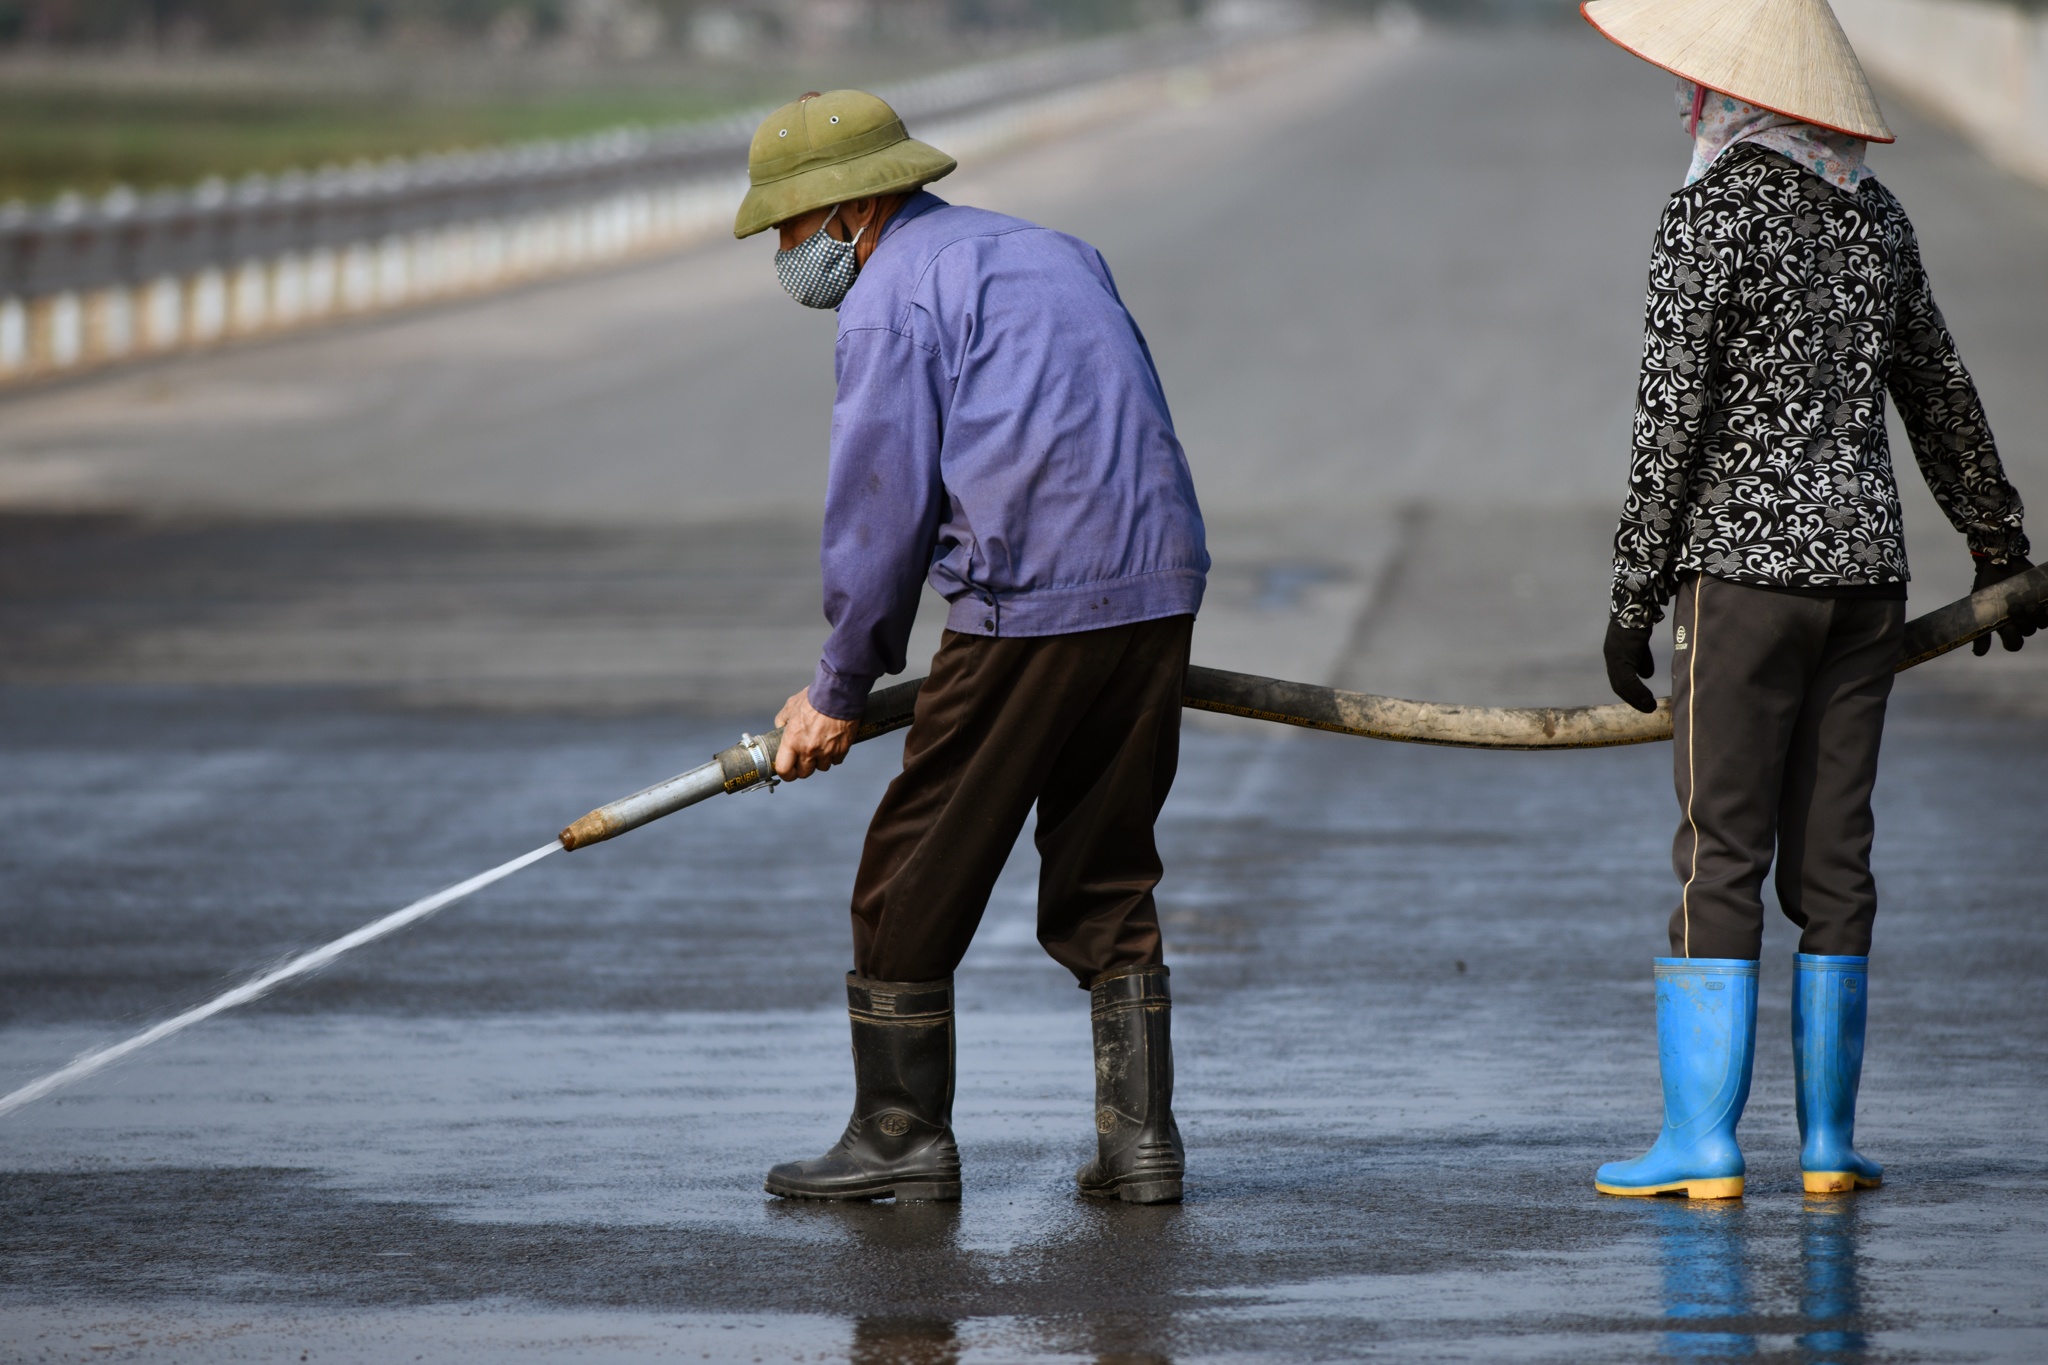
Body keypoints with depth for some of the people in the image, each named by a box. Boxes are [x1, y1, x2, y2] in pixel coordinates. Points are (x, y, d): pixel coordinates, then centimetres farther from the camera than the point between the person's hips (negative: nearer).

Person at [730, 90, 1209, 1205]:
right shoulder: (1053, 254, 22)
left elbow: (881, 511, -6)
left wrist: (839, 690, 4)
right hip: (1160, 591, 8)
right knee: (1108, 879, 15)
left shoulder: (892, 297, -3)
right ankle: (1139, 1134, 9)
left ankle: (901, 1136, 10)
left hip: (1025, 608, -8)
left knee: (914, 879, 5)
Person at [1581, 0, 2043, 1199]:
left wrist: (1636, 595, -7)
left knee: (1722, 853, -4)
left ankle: (1703, 1143, -6)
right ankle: (1828, 1139, 9)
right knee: (1833, 852, 8)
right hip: (1868, 560, 6)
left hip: (1747, 560, -6)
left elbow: (1674, 413, -12)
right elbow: (1940, 390, 19)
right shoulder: (1872, 211, 10)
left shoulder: (1714, 211, -10)